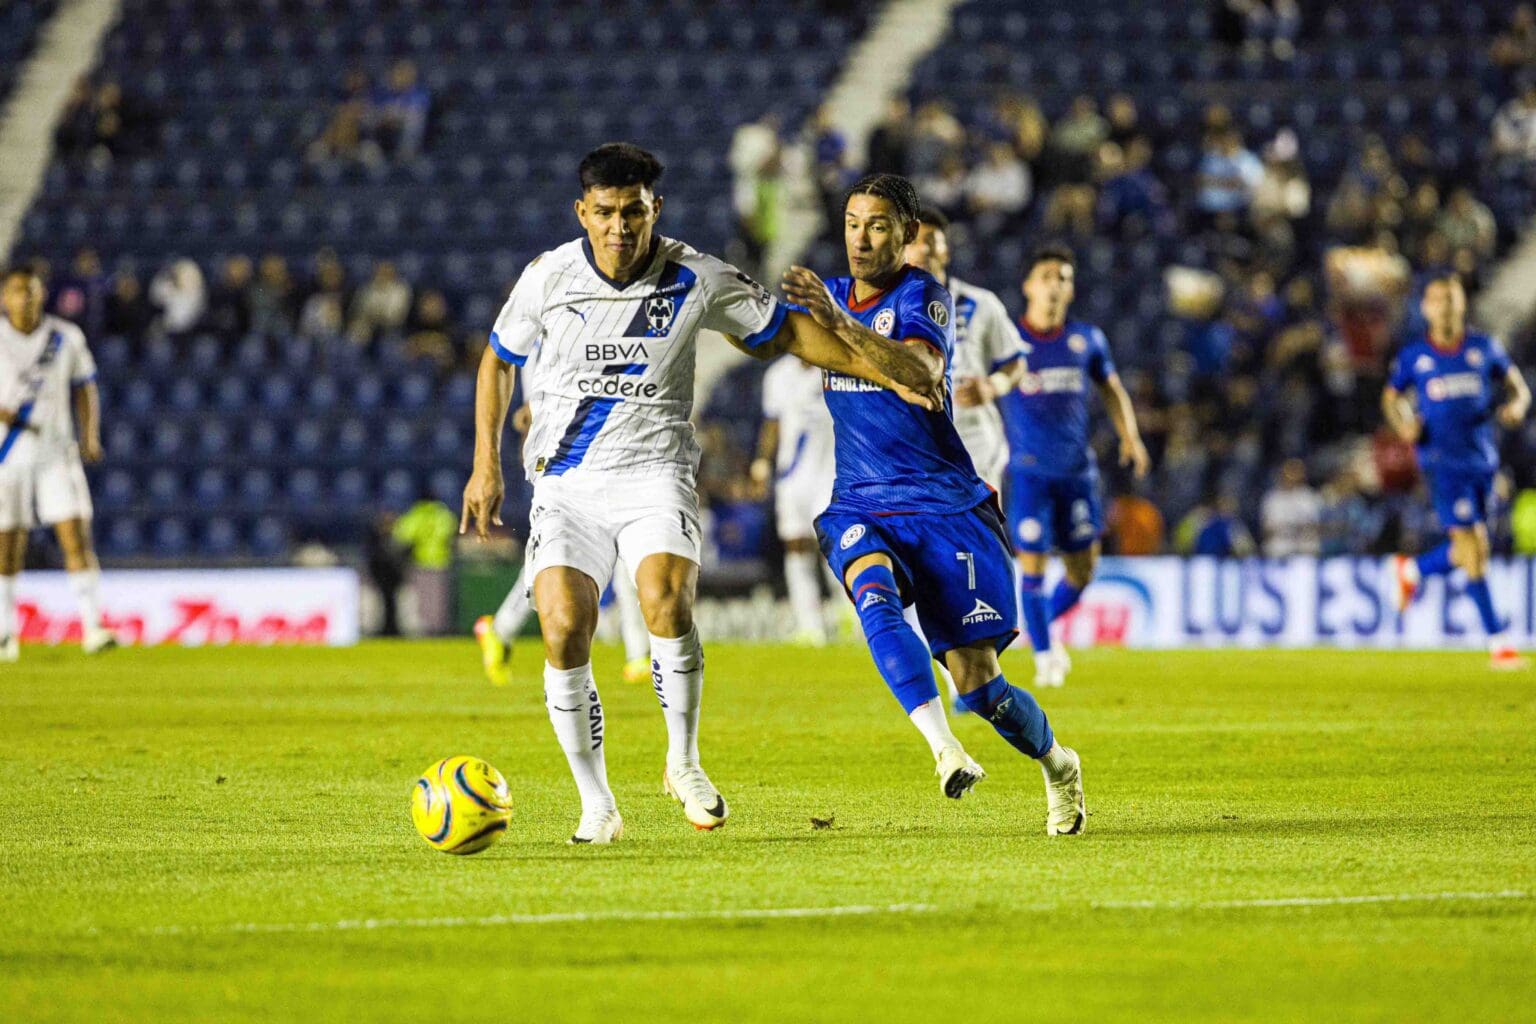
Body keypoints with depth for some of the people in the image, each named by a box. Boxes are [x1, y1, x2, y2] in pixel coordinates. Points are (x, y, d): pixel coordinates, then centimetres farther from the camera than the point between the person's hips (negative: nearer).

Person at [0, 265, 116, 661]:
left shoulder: (67, 338, 5)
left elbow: (84, 390, 14)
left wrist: (90, 436, 0)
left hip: (57, 454, 1)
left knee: (77, 538, -10)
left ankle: (92, 628, -12)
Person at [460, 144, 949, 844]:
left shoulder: (696, 280, -5)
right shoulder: (548, 277, -4)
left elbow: (786, 333, 9)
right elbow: (498, 360, 14)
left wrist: (886, 372, 5)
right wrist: (486, 464, 10)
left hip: (653, 472, -1)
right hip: (565, 481, 1)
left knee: (666, 598, -28)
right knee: (564, 629, -18)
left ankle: (683, 761, -7)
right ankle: (596, 806, -3)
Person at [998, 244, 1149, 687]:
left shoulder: (1087, 339, 8)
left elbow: (1112, 389, 19)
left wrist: (1130, 436, 6)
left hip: (1077, 469, 3)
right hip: (1028, 469, -3)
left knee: (1082, 570, 4)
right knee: (1033, 564, -8)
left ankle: (1042, 626, 31)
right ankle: (1044, 655, 8)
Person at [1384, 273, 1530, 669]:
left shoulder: (1485, 349, 6)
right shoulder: (1413, 357, 2)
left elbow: (1517, 387, 13)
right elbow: (1391, 396, 15)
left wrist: (1515, 406, -10)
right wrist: (1402, 424, -6)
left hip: (1483, 457, 4)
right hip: (1442, 460, -4)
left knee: (1470, 551, 10)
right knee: (1472, 549, -13)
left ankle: (1412, 570, 40)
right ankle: (1497, 643, -9)